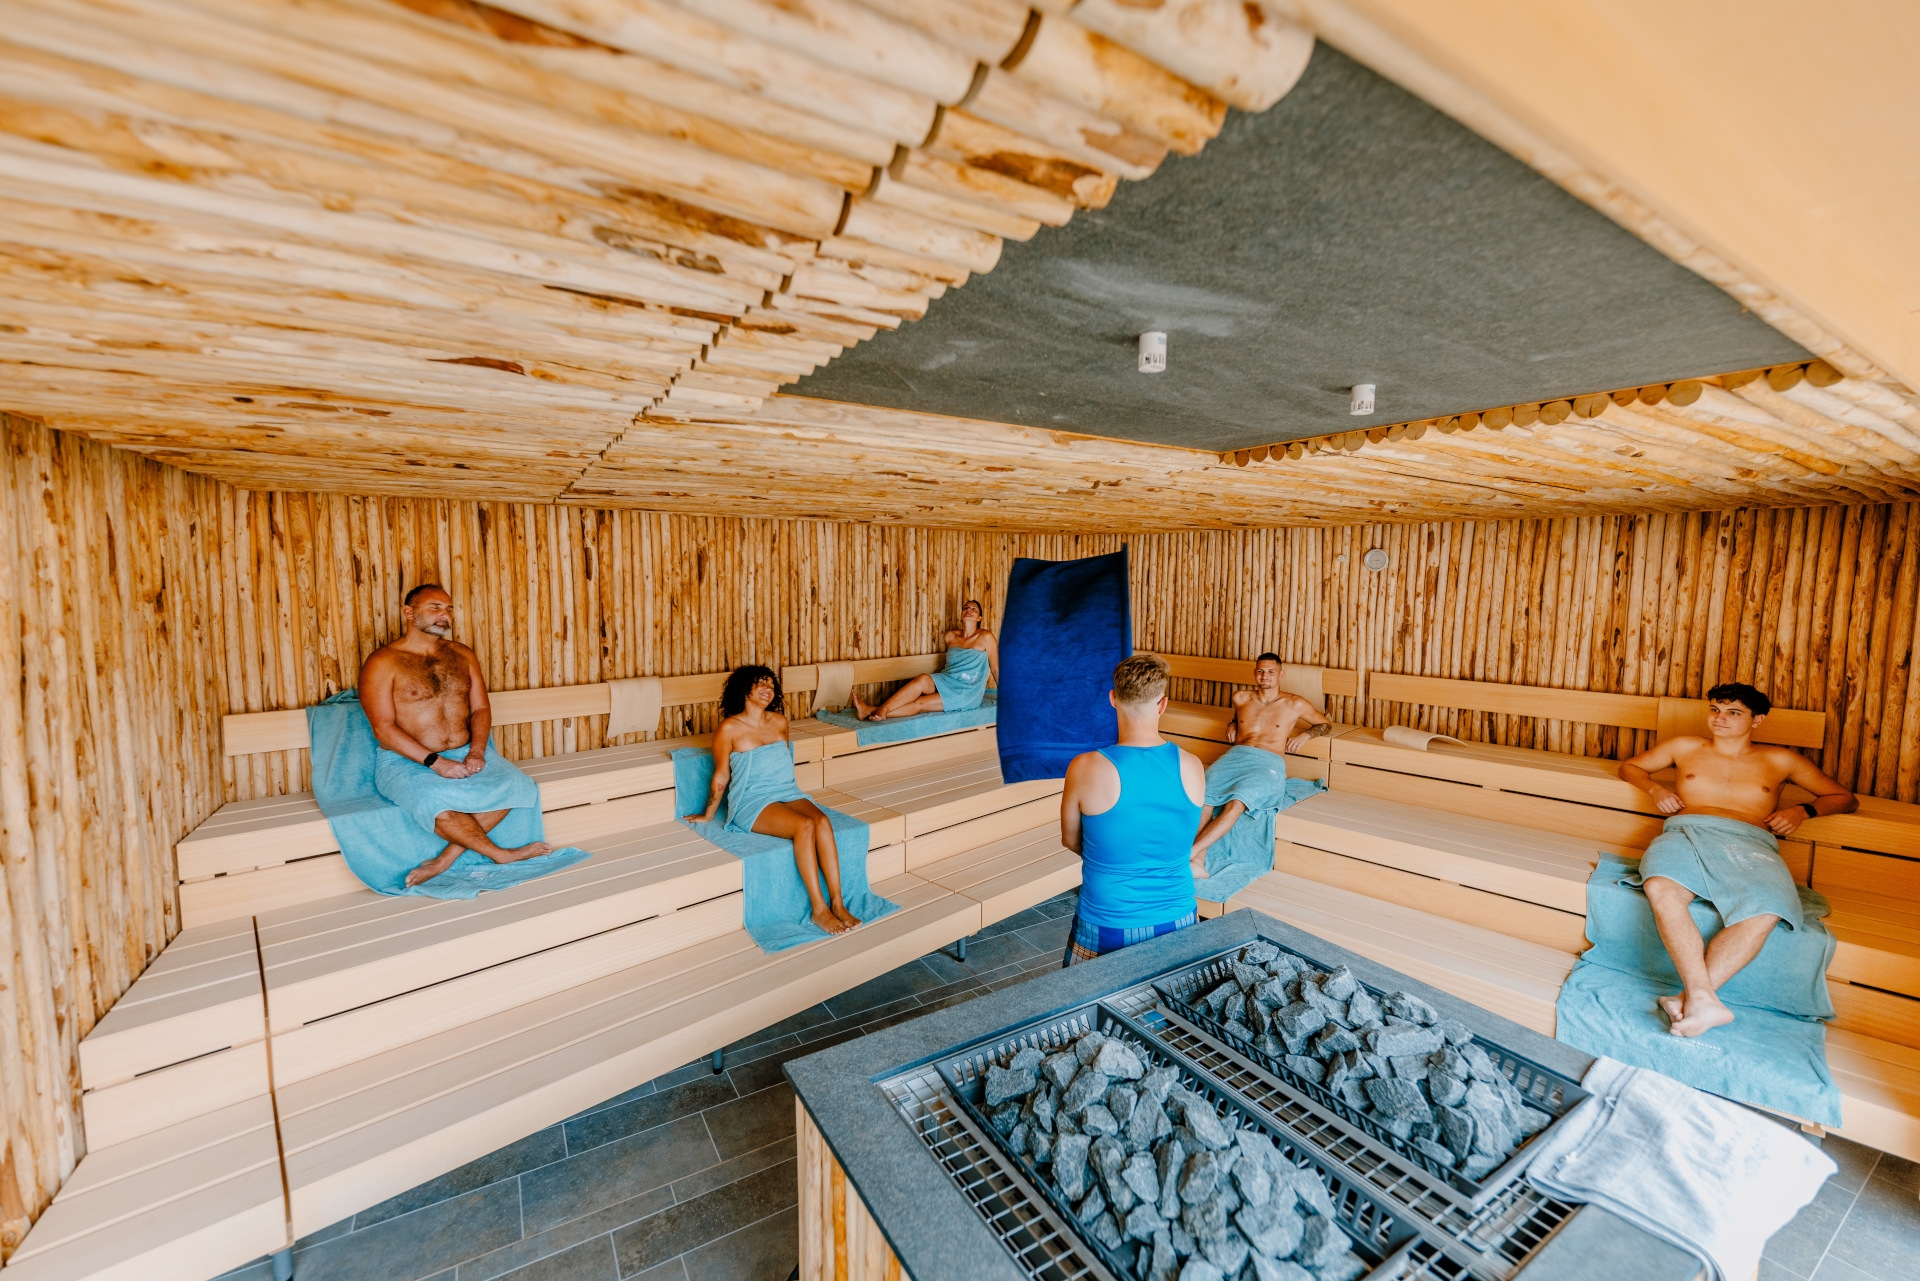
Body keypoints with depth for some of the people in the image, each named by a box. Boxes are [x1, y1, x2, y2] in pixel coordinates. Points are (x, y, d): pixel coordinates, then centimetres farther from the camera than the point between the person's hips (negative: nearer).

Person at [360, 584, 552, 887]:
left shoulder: (463, 655, 11)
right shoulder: (382, 662, -5)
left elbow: (481, 709, 8)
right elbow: (383, 727, -12)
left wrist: (477, 751, -11)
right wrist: (434, 761, -22)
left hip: (465, 753, 5)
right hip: (406, 761, -4)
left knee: (514, 784, -23)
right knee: (434, 801, -36)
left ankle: (445, 860, -17)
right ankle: (501, 855, -15)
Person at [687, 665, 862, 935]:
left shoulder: (780, 721, 9)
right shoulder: (729, 728, -6)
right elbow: (721, 776, 1)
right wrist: (708, 816, 7)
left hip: (789, 793, 5)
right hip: (753, 802, -5)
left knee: (823, 822, -27)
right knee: (804, 826, -31)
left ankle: (837, 902, -24)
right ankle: (819, 910, -24)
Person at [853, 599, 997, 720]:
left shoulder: (985, 637, -3)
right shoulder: (950, 637, 12)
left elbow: (996, 668, 2)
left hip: (967, 693, -4)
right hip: (947, 681, 4)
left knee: (920, 703, -25)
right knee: (922, 680, -29)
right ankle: (875, 711, -40)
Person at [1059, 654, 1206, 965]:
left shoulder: (1085, 768, -20)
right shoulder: (1193, 767, -10)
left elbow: (1071, 840, -2)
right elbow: (1183, 837, 6)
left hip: (1107, 932, -2)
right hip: (1179, 926, 3)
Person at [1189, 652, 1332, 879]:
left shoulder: (1294, 704, 12)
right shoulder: (1241, 698, 20)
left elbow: (1327, 725, 25)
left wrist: (1305, 734, 6)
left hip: (1268, 764, -3)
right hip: (1235, 756, 3)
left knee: (1236, 804, -35)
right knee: (1202, 795, -31)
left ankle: (1189, 853, -41)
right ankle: (1198, 862, -38)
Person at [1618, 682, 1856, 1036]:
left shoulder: (1780, 761, 25)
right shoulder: (1684, 747, 25)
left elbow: (1845, 798, 31)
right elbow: (1629, 766, 32)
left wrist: (1803, 810, 9)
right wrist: (1655, 788, 10)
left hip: (1749, 843, 1)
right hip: (1687, 833, 0)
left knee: (1765, 910, -38)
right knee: (1660, 887, -39)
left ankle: (1689, 997, -36)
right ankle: (1704, 1000, -43)